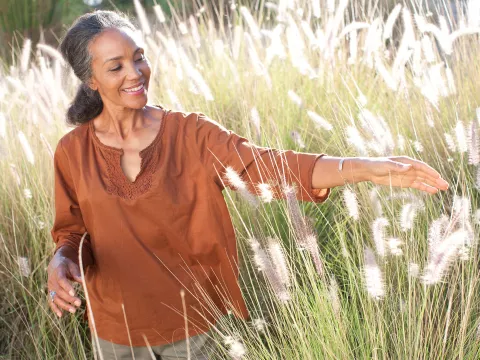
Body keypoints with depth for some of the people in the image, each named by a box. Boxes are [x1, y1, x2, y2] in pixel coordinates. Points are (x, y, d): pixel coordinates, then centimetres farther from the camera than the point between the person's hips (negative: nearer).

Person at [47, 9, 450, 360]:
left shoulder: (191, 134, -11)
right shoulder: (73, 152, -7)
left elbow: (269, 167, -21)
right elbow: (72, 233, 1)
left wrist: (368, 168, -33)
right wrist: (61, 263, -24)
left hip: (194, 321, -1)